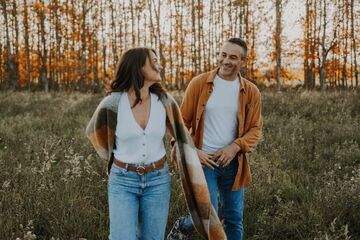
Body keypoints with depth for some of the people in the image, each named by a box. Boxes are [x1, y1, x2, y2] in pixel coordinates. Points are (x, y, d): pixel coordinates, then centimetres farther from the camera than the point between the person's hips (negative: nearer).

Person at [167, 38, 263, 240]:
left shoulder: (251, 92, 1)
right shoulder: (199, 83, -5)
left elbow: (255, 128, 5)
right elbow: (182, 121, -1)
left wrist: (235, 147, -13)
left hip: (232, 162, 3)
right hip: (203, 160, -3)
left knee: (234, 219, 11)